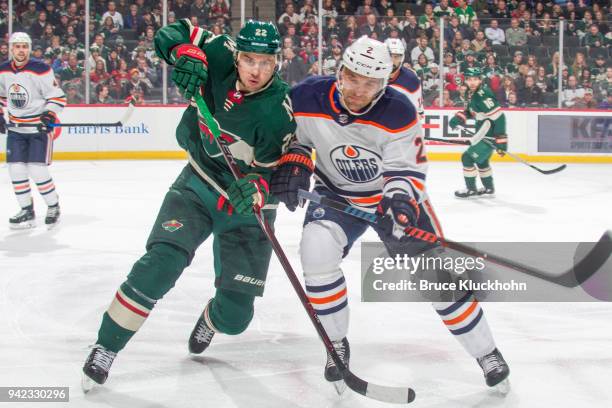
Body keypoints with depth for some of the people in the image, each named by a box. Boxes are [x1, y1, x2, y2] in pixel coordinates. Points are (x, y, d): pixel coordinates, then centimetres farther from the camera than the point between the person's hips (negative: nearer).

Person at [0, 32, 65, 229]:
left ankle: (53, 207, 11)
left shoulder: (41, 70, -15)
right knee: (16, 170, 2)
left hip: (40, 126, -5)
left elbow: (58, 96, -12)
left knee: (37, 171, -11)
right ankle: (27, 211, 15)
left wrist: (50, 113, -26)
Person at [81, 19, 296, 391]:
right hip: (198, 185, 2)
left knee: (234, 316, -1)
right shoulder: (220, 55, -16)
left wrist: (257, 189, -43)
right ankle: (105, 348, -5)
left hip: (247, 205, -1)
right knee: (160, 265, -22)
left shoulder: (278, 112, -25)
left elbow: (279, 176, -21)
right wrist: (186, 53, -26)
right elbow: (174, 33, -4)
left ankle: (212, 319, 39)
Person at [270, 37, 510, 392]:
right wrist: (294, 162, -18)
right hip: (336, 193, 1)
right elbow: (292, 136, 1)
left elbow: (407, 171, -21)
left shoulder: (398, 112, -26)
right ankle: (337, 345, -3)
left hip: (395, 196, -1)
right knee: (317, 252, -26)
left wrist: (399, 203, -40)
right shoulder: (306, 98, -20)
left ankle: (485, 351, 14)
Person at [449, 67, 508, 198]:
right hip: (483, 133, 10)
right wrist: (459, 117, 5)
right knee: (481, 160, 22)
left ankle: (471, 190, 4)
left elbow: (499, 117, -27)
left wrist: (501, 139, -28)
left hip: (491, 135, -10)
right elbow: (471, 111, 24)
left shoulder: (483, 95, -24)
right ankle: (489, 189, 36)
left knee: (468, 157, -7)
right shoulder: (472, 93, 5)